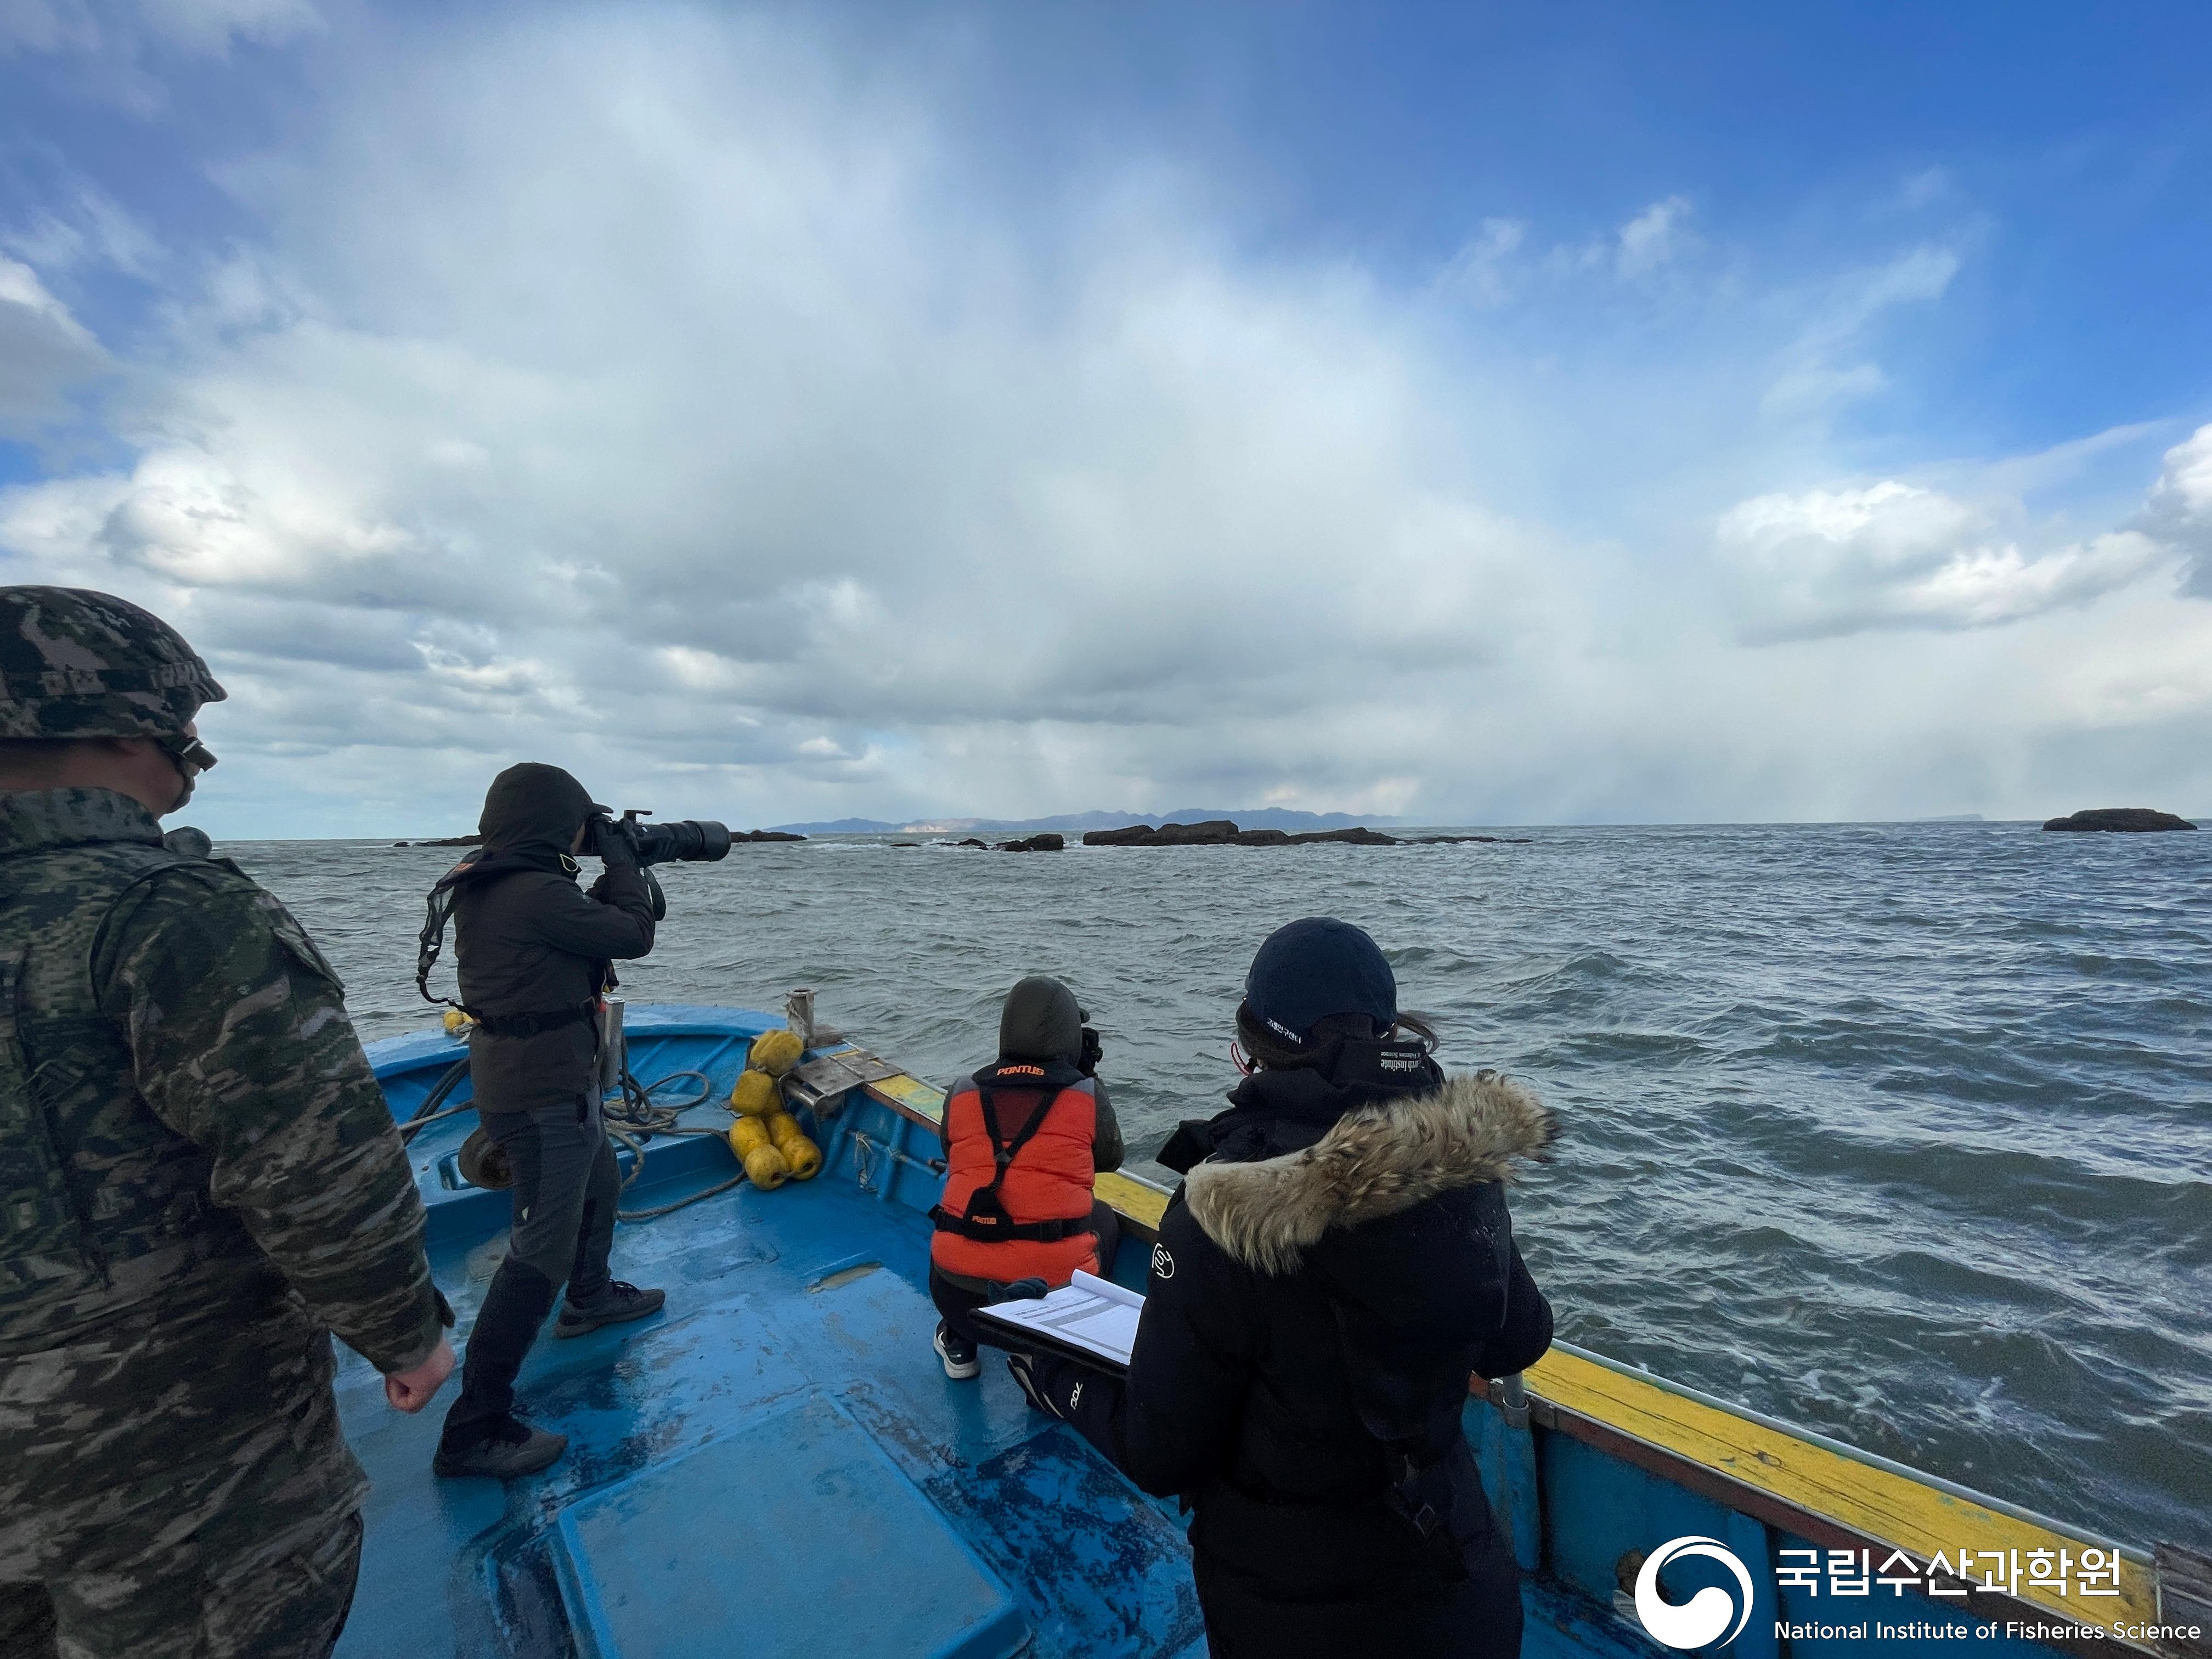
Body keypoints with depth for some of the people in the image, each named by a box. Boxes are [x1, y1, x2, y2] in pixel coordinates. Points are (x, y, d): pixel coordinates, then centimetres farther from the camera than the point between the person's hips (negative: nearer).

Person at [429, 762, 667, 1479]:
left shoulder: (486, 884, 4)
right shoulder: (537, 892, -26)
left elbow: (581, 923, 15)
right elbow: (634, 936, -17)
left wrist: (614, 877, 9)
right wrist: (623, 862, -7)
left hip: (525, 1071, 10)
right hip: (543, 1088, -10)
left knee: (599, 1183, 29)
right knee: (543, 1251, -1)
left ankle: (589, 1299, 50)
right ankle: (474, 1431, 11)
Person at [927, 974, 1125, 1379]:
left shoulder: (962, 1092, 1)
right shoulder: (1088, 1094, -5)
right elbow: (1111, 1159, 14)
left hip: (957, 1294, 3)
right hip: (1056, 1283, -2)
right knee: (1104, 1220, 28)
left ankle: (959, 1345, 33)